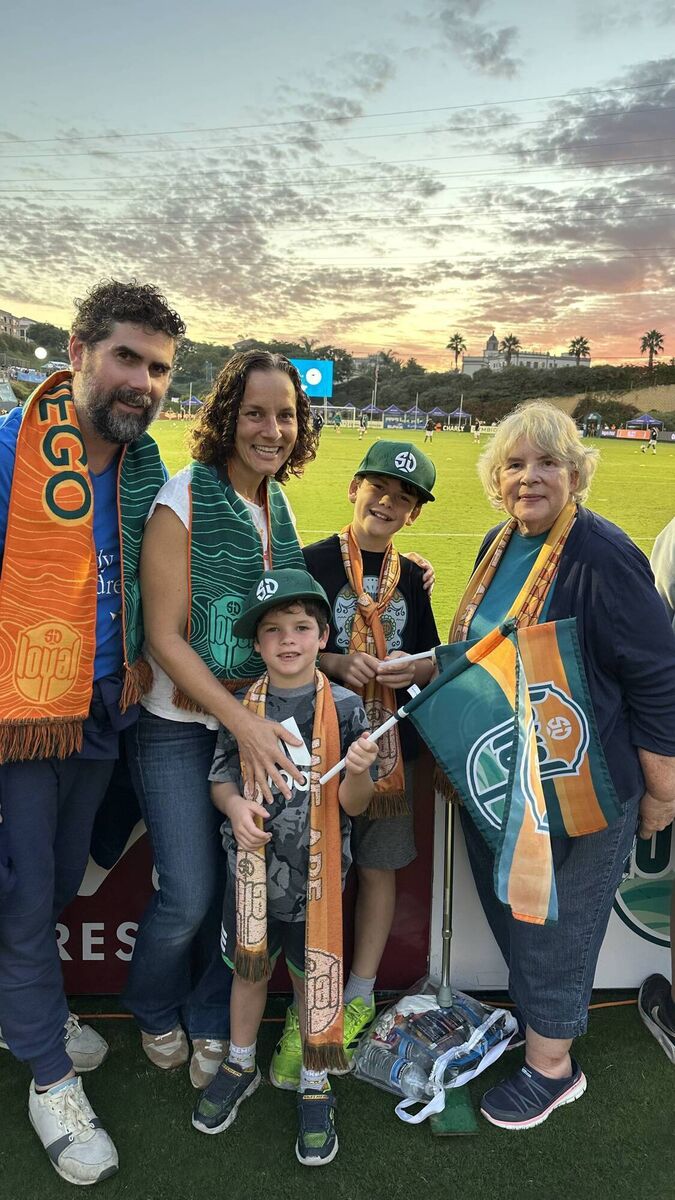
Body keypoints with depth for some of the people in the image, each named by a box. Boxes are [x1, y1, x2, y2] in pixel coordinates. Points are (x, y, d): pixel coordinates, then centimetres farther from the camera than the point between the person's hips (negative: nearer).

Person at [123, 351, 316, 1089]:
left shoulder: (277, 504, 5)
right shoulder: (186, 499, -15)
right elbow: (164, 637, -17)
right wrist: (241, 722, -21)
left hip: (257, 721, 6)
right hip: (181, 728, -5)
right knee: (190, 893, -3)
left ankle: (209, 1020, 34)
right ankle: (155, 1012, 31)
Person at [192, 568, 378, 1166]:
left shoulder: (343, 707, -11)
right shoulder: (243, 707, -5)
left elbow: (352, 804, -9)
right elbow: (222, 775, 6)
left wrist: (358, 770, -30)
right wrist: (235, 805, -14)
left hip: (316, 874, -2)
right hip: (253, 866, 2)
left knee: (315, 978, 12)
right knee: (249, 968, 21)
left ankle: (315, 1087, 37)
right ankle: (241, 1066, 47)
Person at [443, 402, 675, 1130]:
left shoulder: (602, 555, -20)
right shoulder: (498, 545, 4)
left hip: (575, 787, -7)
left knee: (552, 926, 10)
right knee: (507, 909, 22)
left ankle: (550, 1067, 34)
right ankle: (529, 1018, 48)